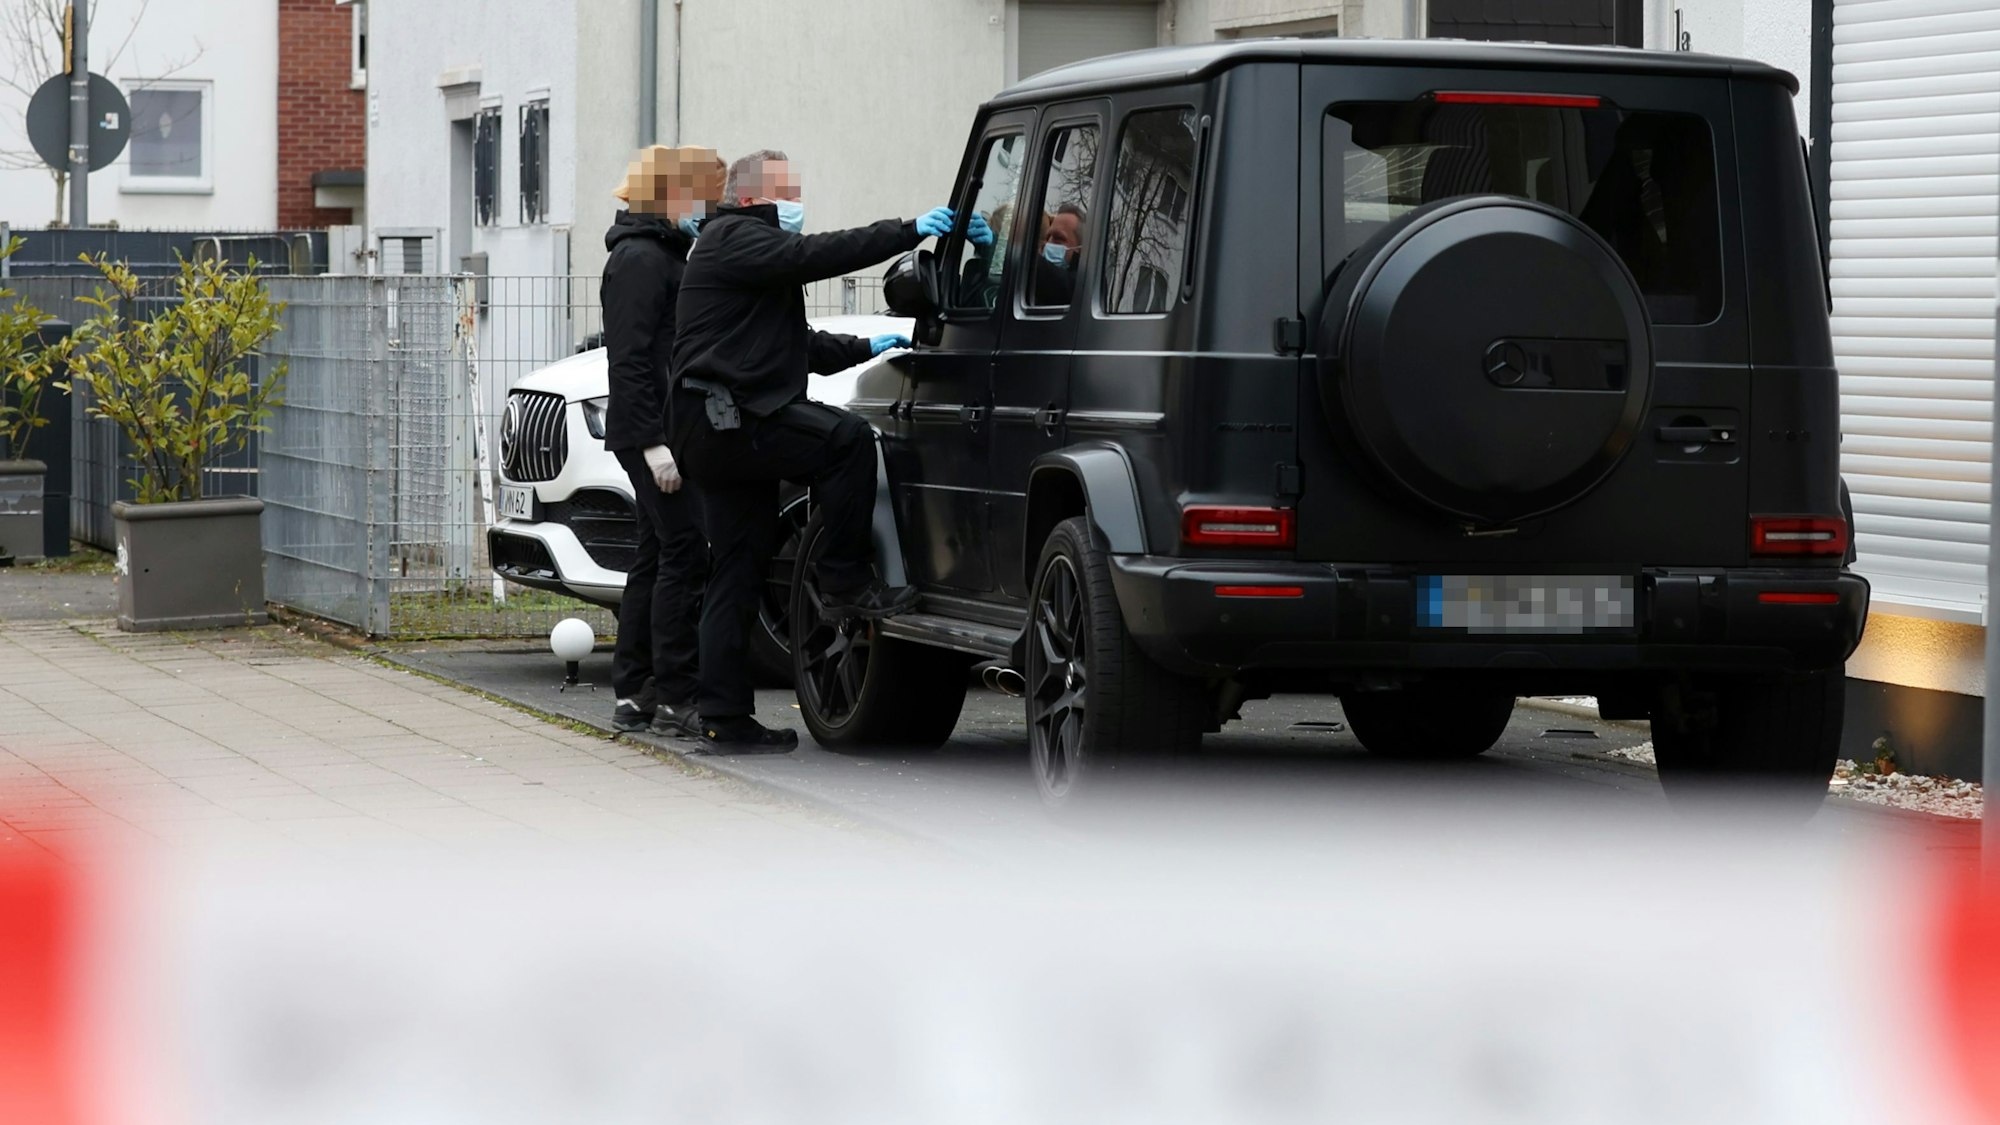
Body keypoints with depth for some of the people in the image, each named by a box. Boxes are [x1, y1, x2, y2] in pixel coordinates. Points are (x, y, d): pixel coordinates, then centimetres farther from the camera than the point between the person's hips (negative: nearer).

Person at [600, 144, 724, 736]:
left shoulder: (665, 256, 20)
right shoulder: (641, 260, -12)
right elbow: (629, 359, -19)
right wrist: (654, 441, -24)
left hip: (666, 434, 11)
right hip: (652, 432, -11)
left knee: (655, 558, 11)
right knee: (684, 556, -11)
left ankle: (632, 695, 15)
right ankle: (674, 698, -11)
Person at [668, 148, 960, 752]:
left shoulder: (743, 248, 29)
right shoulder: (735, 239, -5)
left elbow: (794, 345, 35)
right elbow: (815, 256, -20)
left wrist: (863, 348, 26)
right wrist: (910, 232, -22)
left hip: (716, 431, 11)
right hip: (726, 417, -11)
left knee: (738, 573, 8)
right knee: (847, 440, -21)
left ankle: (726, 720, 7)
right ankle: (847, 582, -15)